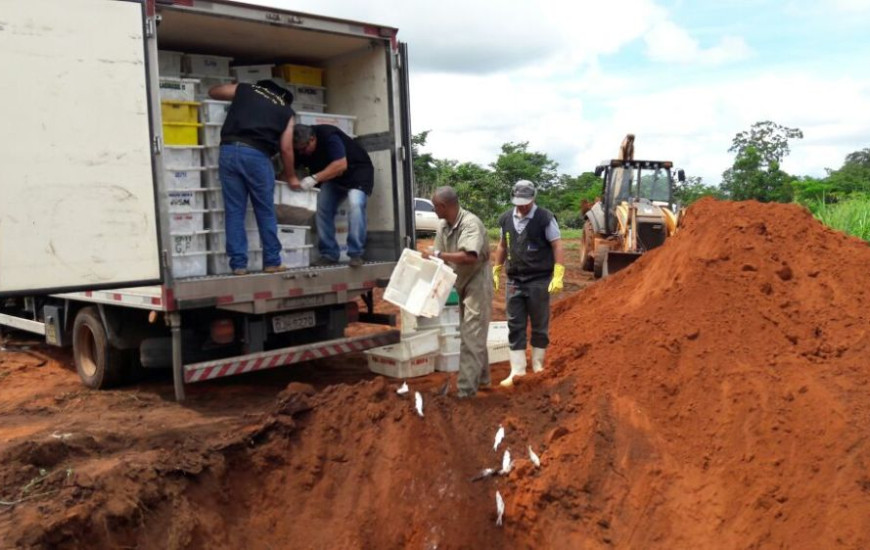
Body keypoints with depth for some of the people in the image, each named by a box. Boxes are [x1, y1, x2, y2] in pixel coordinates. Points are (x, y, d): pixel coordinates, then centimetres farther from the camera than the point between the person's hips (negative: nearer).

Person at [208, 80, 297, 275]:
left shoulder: (244, 89, 23)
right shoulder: (287, 112, 17)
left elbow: (212, 91, 36)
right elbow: (286, 149, 11)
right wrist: (291, 176, 25)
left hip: (229, 151, 2)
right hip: (256, 155, -2)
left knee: (234, 211, 6)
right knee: (266, 211, 10)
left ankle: (238, 264, 7)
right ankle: (272, 262, 14)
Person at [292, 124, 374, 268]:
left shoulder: (328, 136, -30)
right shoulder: (300, 148, -10)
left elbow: (341, 165, -37)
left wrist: (314, 178, -41)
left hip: (357, 171, -7)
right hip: (332, 176, 7)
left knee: (355, 204, -28)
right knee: (323, 207, -9)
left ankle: (356, 254, -24)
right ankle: (329, 254, -1)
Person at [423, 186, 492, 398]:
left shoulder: (470, 223, -26)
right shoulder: (443, 225, -1)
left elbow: (469, 257, -39)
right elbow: (439, 255, 4)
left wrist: (438, 255, -35)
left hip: (477, 282, -9)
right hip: (463, 283, 9)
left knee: (471, 335, -9)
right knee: (472, 334, 18)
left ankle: (466, 388, -7)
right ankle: (481, 378, 33)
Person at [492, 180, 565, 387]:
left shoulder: (545, 218, -9)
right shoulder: (506, 219, 5)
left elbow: (557, 247, -10)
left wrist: (558, 276, -17)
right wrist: (495, 271, 15)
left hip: (539, 281, -4)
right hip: (514, 281, 4)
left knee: (539, 326, 7)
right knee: (515, 326, 4)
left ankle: (537, 365, 21)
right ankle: (517, 370, 9)